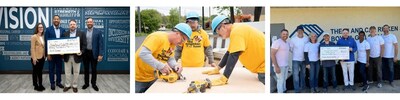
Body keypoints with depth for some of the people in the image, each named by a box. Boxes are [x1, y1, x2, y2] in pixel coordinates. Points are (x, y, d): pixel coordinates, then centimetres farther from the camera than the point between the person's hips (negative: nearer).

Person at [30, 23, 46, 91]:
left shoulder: (42, 37, 10)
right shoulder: (34, 36, -11)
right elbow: (32, 48, -14)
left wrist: (44, 55, 8)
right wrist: (34, 58, -18)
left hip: (42, 57, 7)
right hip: (36, 57, -7)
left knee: (40, 71, 13)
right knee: (35, 72, 5)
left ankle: (40, 85, 23)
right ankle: (36, 86, 13)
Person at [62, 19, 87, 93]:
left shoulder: (81, 33, -1)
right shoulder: (65, 34, 7)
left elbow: (84, 44, -3)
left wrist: (81, 52, -17)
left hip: (76, 56, -2)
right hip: (67, 56, 2)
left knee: (76, 72, 8)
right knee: (67, 72, 11)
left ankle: (75, 86, 20)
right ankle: (67, 85, 24)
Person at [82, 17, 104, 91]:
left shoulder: (98, 32, -6)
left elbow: (101, 44, -8)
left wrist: (100, 54, -13)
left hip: (94, 53, -2)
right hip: (85, 53, 2)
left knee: (94, 69, 8)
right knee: (86, 69, 12)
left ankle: (93, 84, 21)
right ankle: (86, 83, 24)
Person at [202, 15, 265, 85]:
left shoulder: (236, 31, -19)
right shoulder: (236, 30, 12)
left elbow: (233, 56, -26)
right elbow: (229, 53, 18)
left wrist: (223, 79, -28)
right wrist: (217, 69, 17)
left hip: (263, 66, -10)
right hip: (261, 67, 10)